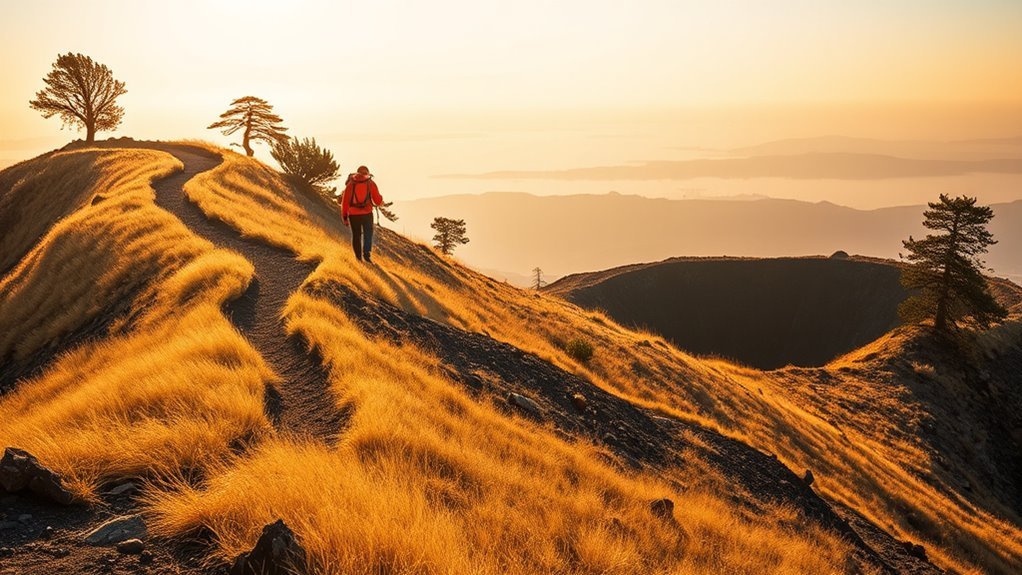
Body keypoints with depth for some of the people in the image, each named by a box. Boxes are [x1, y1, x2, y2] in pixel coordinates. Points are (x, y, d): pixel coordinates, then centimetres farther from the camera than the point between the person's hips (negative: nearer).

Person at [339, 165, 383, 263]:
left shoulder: (350, 184, 3)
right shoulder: (371, 183, 0)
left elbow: (345, 201, 0)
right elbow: (378, 201, -1)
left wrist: (344, 217, 6)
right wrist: (381, 202, 23)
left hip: (353, 214, 1)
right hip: (367, 213, -1)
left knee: (356, 236, 15)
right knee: (368, 235, 9)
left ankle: (359, 258, 20)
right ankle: (367, 255, -10)